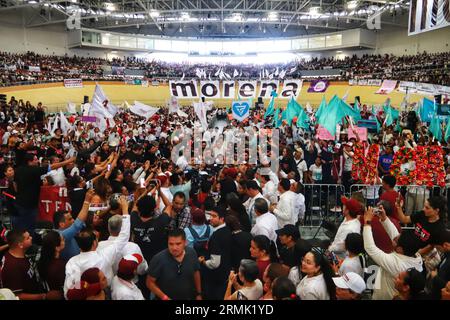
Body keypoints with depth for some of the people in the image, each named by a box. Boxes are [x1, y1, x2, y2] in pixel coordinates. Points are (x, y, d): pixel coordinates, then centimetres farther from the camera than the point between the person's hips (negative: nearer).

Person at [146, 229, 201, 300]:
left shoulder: (192, 253, -14)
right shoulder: (158, 259, -25)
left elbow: (196, 273, 1)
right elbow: (150, 282, -15)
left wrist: (198, 294, 7)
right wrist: (164, 297, -22)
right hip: (166, 298, -3)